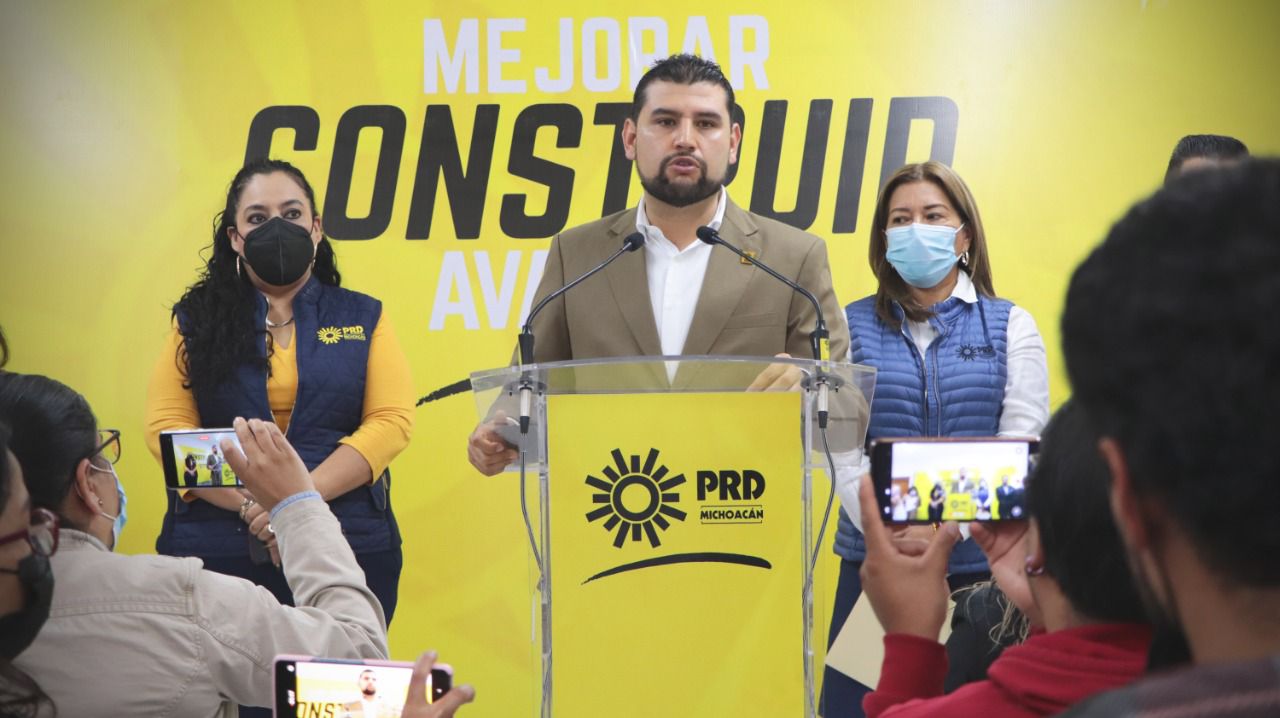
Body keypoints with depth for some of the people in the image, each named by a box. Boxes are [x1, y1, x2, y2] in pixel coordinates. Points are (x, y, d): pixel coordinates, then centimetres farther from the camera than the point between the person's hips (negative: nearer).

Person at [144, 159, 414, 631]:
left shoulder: (362, 318, 9)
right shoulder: (199, 321, 8)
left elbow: (391, 420, -2)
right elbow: (166, 425, -2)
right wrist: (251, 504, -17)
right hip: (213, 552, 0)